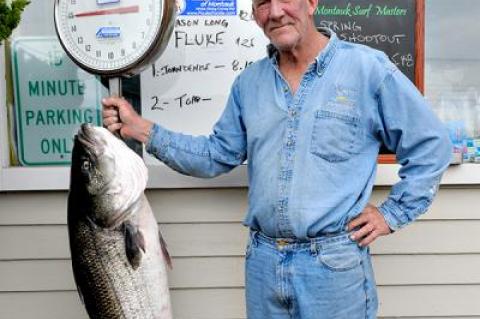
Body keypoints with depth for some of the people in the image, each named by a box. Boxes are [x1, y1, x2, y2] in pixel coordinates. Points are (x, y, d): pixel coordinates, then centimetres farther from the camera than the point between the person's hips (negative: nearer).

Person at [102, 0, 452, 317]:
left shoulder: (369, 68, -8)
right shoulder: (249, 82, 5)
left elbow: (431, 145, -2)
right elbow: (216, 155, 9)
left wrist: (393, 214, -6)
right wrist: (141, 129, 2)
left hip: (334, 263, -4)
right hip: (263, 261, 4)